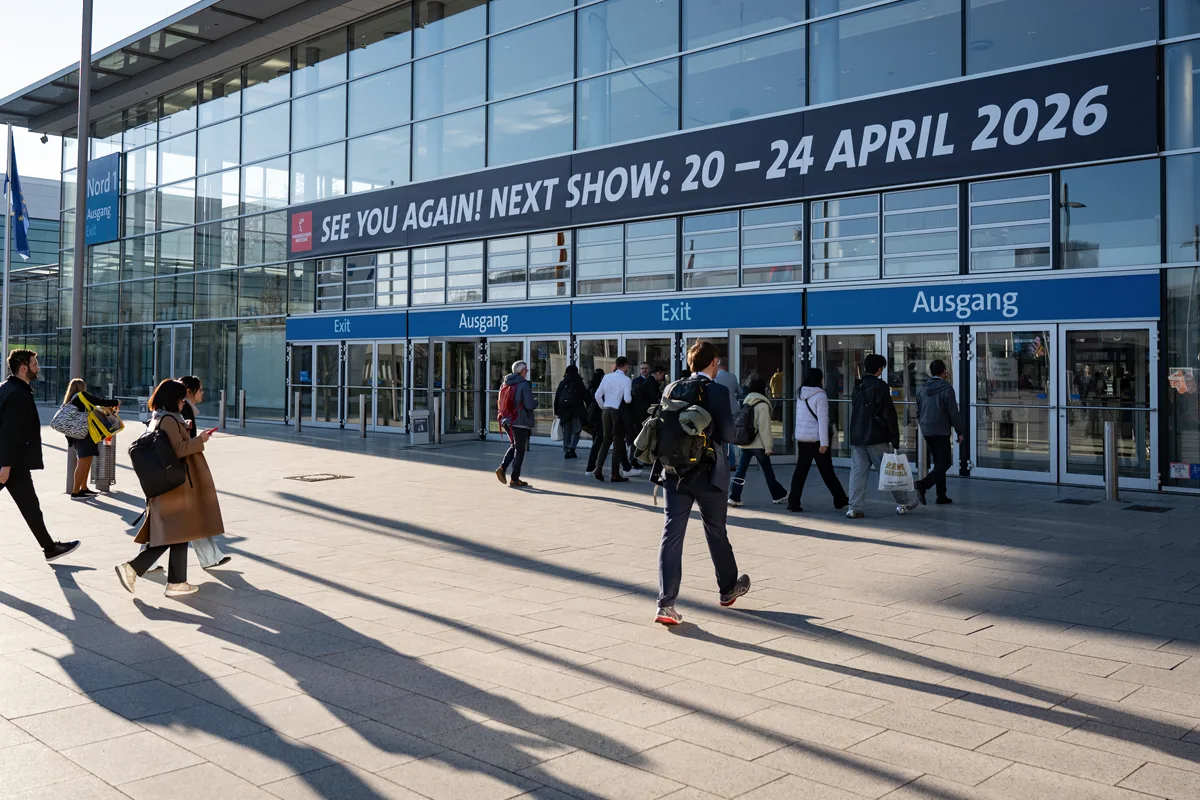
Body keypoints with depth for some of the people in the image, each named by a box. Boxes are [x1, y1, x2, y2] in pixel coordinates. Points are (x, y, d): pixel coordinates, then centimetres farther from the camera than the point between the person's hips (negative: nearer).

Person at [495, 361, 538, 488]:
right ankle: (514, 479, 7)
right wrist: (536, 401, 3)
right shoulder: (524, 385, -13)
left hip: (507, 420, 7)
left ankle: (502, 468, 4)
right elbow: (529, 405, -17)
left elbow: (501, 403, 15)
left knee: (514, 446, 22)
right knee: (520, 450, 4)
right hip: (520, 421, -7)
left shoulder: (506, 384, 9)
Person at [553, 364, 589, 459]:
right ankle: (572, 447, -15)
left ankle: (566, 451, 5)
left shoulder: (562, 383, 8)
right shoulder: (579, 383, -1)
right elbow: (586, 397, -3)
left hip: (564, 411, 3)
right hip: (577, 410, -3)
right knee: (576, 430, 4)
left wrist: (556, 411, 11)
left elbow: (556, 398, 8)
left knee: (566, 431, 9)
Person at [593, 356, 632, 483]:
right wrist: (632, 397, 3)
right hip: (618, 412, -5)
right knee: (618, 442, 3)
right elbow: (627, 399, -19)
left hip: (606, 411, 5)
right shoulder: (626, 380, -9)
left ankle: (599, 469, 3)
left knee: (606, 440, 15)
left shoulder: (607, 377, 5)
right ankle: (615, 475, 4)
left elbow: (597, 395, 3)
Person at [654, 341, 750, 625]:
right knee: (716, 533, 16)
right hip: (707, 473, -3)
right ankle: (728, 589, 36)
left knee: (671, 535, 0)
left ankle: (666, 604, -8)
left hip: (674, 472, 3)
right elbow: (727, 434, -12)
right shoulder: (717, 391, -10)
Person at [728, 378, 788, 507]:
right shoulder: (762, 405, -12)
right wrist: (768, 446, -10)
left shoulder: (745, 403, 9)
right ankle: (779, 496, 22)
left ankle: (734, 497, -4)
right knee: (768, 471, 8)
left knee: (741, 470, 3)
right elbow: (765, 428, -15)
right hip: (758, 444, -6)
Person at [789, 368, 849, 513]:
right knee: (827, 471, 5)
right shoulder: (820, 395, -12)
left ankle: (793, 502, 0)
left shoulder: (801, 395, 9)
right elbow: (822, 419, -16)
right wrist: (824, 442, -17)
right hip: (816, 439, -6)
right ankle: (840, 500, 19)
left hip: (802, 439, 6)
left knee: (800, 470, 5)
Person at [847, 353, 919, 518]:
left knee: (857, 472, 2)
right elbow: (889, 414, -12)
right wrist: (895, 441, -9)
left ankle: (855, 508, -3)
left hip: (856, 438, 5)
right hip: (876, 438, -5)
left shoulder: (858, 386, 12)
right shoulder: (880, 386, -9)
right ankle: (905, 502, 18)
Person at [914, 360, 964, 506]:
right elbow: (953, 413, -11)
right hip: (941, 432, -7)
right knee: (944, 463, -1)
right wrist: (959, 432, -3)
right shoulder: (946, 388, -11)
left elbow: (918, 412, 14)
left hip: (926, 432, 7)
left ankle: (942, 496, 14)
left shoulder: (922, 389, 7)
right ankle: (923, 484, -21)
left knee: (938, 462, 14)